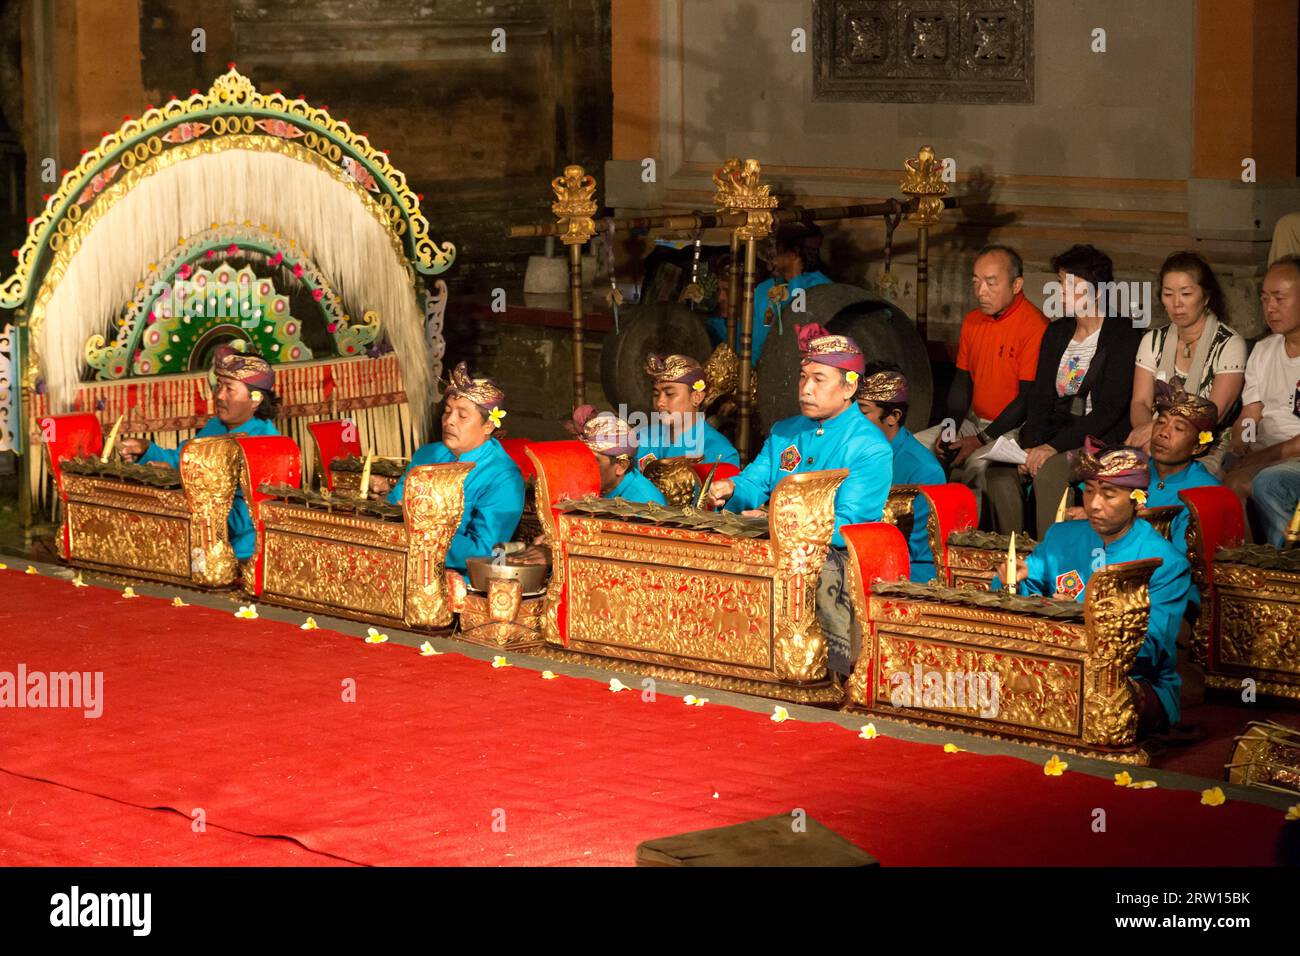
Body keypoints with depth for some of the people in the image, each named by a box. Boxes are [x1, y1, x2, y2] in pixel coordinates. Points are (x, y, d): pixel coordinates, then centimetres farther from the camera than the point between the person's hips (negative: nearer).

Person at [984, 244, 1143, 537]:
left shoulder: (1124, 336, -8)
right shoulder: (1057, 332, 14)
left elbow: (1110, 408, -16)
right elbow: (1040, 396, 10)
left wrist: (1054, 447, -23)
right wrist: (1032, 446, -10)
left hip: (1103, 439, -6)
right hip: (1055, 432, 6)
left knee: (1049, 468, -33)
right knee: (998, 468, -18)